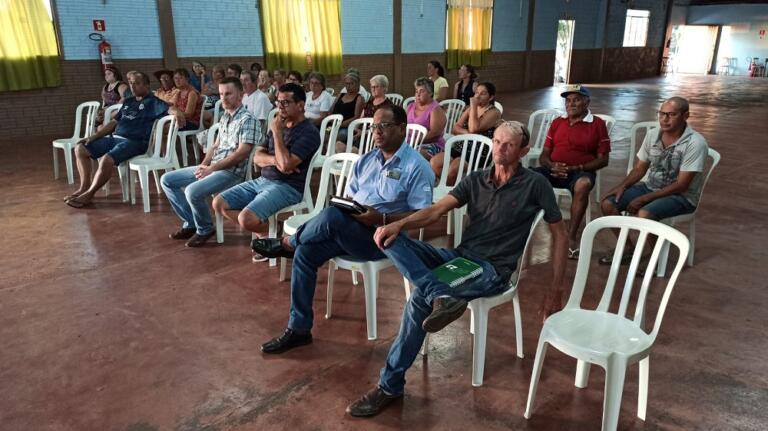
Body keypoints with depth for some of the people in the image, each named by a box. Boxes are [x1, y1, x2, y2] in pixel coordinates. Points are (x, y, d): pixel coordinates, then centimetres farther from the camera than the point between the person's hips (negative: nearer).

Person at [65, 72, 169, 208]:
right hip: (114, 137, 9)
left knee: (107, 159, -32)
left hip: (134, 142, -9)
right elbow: (114, 122, 23)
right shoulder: (128, 102, 23)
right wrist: (93, 136, 15)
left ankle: (88, 194, -12)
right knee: (80, 148, 0)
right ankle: (84, 188, 3)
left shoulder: (152, 102, 0)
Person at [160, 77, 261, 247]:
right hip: (212, 167, 9)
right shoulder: (224, 118, 16)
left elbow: (242, 154, -19)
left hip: (232, 172, -9)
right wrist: (204, 165, 1)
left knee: (193, 191, -31)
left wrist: (212, 168, -17)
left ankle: (205, 229, -4)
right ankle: (191, 223, 11)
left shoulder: (247, 119, -12)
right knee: (167, 180, 6)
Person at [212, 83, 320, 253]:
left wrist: (277, 133, -13)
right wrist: (274, 160, -12)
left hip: (288, 187, -9)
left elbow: (286, 164, -23)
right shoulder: (279, 126, 14)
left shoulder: (309, 132, -12)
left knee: (246, 219, -28)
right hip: (262, 180, 9)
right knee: (219, 203, 1)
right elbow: (257, 157, 10)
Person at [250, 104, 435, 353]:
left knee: (330, 217, -32)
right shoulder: (365, 161, 15)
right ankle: (298, 329, -5)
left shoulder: (416, 167, -6)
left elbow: (422, 216, -12)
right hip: (347, 231, 7)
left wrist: (382, 219, -21)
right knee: (305, 253, -16)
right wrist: (343, 206, -6)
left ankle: (287, 243, -2)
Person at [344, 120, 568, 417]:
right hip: (460, 255, 6)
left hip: (492, 270, -5)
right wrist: (399, 224, -18)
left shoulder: (534, 185, -1)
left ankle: (390, 386, -13)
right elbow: (435, 211, 1)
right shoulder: (475, 180, 11)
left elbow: (559, 233, 4)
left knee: (419, 300, -27)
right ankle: (442, 297, -38)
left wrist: (557, 288, 1)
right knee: (391, 239, -17)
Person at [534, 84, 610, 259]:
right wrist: (552, 165, -10)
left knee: (583, 184, -39)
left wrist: (576, 168, -14)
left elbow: (602, 159, 0)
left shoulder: (597, 124, 5)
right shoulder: (557, 122, 18)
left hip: (581, 171, -3)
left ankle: (572, 236, -28)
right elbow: (544, 155, 14)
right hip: (554, 170, 4)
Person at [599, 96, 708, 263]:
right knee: (608, 203, -13)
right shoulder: (653, 135, 1)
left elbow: (681, 185, -20)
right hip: (650, 186, 6)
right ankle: (627, 248, 6)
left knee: (644, 214, -35)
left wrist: (644, 199, -23)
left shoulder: (695, 143, -18)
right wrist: (623, 185, -11)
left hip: (681, 196, -6)